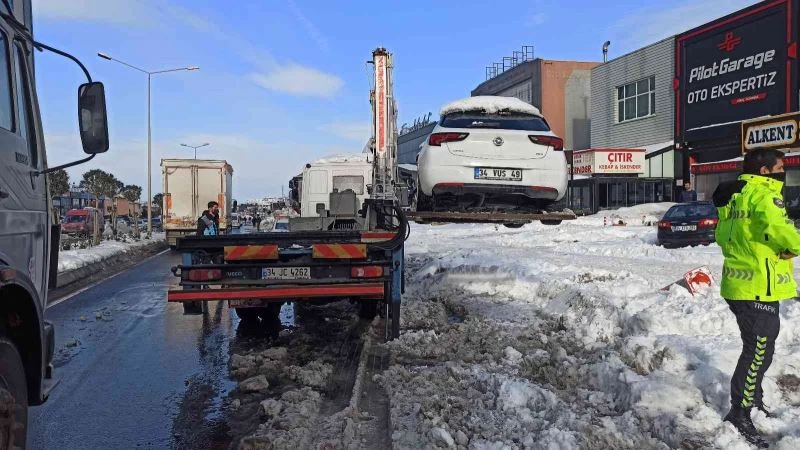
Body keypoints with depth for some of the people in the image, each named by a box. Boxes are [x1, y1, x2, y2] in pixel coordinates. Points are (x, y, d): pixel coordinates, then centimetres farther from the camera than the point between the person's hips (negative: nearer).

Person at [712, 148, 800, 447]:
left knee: (758, 348, 23)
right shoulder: (763, 193, -14)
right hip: (759, 288, -10)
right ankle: (739, 414, 1)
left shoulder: (734, 196, 15)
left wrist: (745, 250, 9)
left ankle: (754, 401, 36)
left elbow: (723, 236, 21)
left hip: (739, 284, 10)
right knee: (759, 352, -4)